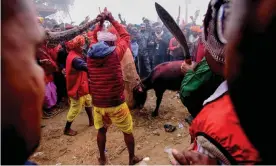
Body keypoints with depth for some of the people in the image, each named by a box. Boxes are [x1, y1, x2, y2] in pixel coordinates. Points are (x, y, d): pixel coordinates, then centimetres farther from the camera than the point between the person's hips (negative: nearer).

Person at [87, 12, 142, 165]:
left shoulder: (90, 55, -2)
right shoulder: (115, 53, -14)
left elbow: (94, 38, 18)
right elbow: (125, 36, 2)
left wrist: (100, 22, 11)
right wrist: (112, 20, 8)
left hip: (97, 103, 4)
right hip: (116, 103, -4)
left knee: (101, 130, 26)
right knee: (127, 131, 18)